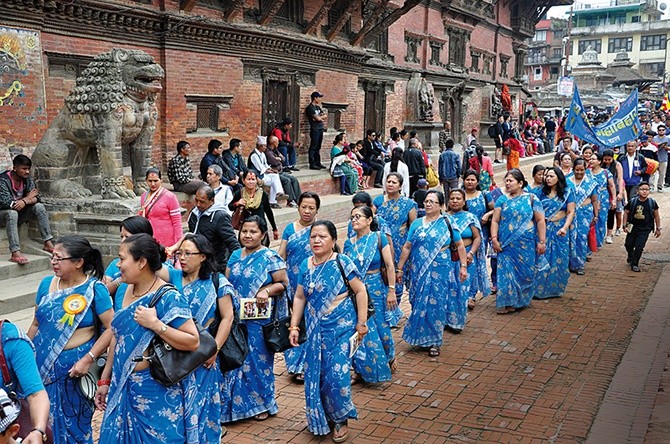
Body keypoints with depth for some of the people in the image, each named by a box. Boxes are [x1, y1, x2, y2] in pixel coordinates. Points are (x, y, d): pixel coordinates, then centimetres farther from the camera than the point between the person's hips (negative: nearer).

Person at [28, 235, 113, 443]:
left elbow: (112, 328, -15)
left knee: (74, 426, 8)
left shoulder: (94, 289, -11)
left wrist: (88, 359, -19)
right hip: (42, 366, 5)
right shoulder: (46, 284, 5)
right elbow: (36, 324, 14)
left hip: (73, 368, -4)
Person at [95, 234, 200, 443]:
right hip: (122, 387, 7)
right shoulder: (127, 291, 4)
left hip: (155, 390, -7)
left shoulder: (169, 298, -17)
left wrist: (155, 324, -26)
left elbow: (193, 342, -22)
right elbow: (118, 338, 13)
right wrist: (105, 380, 15)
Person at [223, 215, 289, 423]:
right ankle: (236, 402, 25)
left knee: (258, 359, 4)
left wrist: (266, 291, -25)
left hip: (259, 319, -5)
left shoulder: (270, 257, -8)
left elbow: (283, 283, -9)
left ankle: (263, 403, 21)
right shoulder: (235, 256, 10)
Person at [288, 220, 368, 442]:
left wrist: (361, 322, -9)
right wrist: (294, 326, 7)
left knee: (336, 373, -7)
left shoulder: (343, 263, -10)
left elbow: (360, 291, -7)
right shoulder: (306, 265, 4)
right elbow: (299, 297, 10)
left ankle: (340, 420, 14)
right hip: (315, 329, 5)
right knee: (315, 373, 8)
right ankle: (321, 419, 27)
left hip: (340, 327, -5)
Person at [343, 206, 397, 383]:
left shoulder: (379, 237, -6)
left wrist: (391, 290, -10)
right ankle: (360, 370, 20)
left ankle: (389, 358, 33)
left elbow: (390, 265, -7)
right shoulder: (349, 243, 3)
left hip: (375, 290, -3)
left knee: (379, 326, 6)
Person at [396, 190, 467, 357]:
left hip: (440, 272, -2)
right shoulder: (417, 224, 8)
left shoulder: (447, 223, 2)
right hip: (418, 271, 2)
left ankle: (434, 341, 12)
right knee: (419, 304, 5)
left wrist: (463, 266, -2)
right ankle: (420, 338, 22)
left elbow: (460, 245, 5)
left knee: (436, 305, -1)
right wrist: (399, 269, 8)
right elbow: (407, 247, 9)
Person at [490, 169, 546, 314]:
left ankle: (522, 300, 22)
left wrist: (542, 241, -6)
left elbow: (540, 221, 0)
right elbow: (495, 221, 4)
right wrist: (494, 239, -8)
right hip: (506, 245, 1)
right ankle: (507, 303, 8)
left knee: (525, 272, 4)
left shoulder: (531, 199, 2)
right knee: (506, 272, -1)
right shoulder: (502, 200, 8)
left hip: (526, 245, -1)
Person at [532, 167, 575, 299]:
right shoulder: (540, 192, 3)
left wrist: (565, 227, -15)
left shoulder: (567, 192, 1)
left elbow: (571, 212, -3)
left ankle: (556, 288, 18)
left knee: (559, 259, 4)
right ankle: (540, 289, 9)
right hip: (543, 229, 0)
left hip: (559, 230, 0)